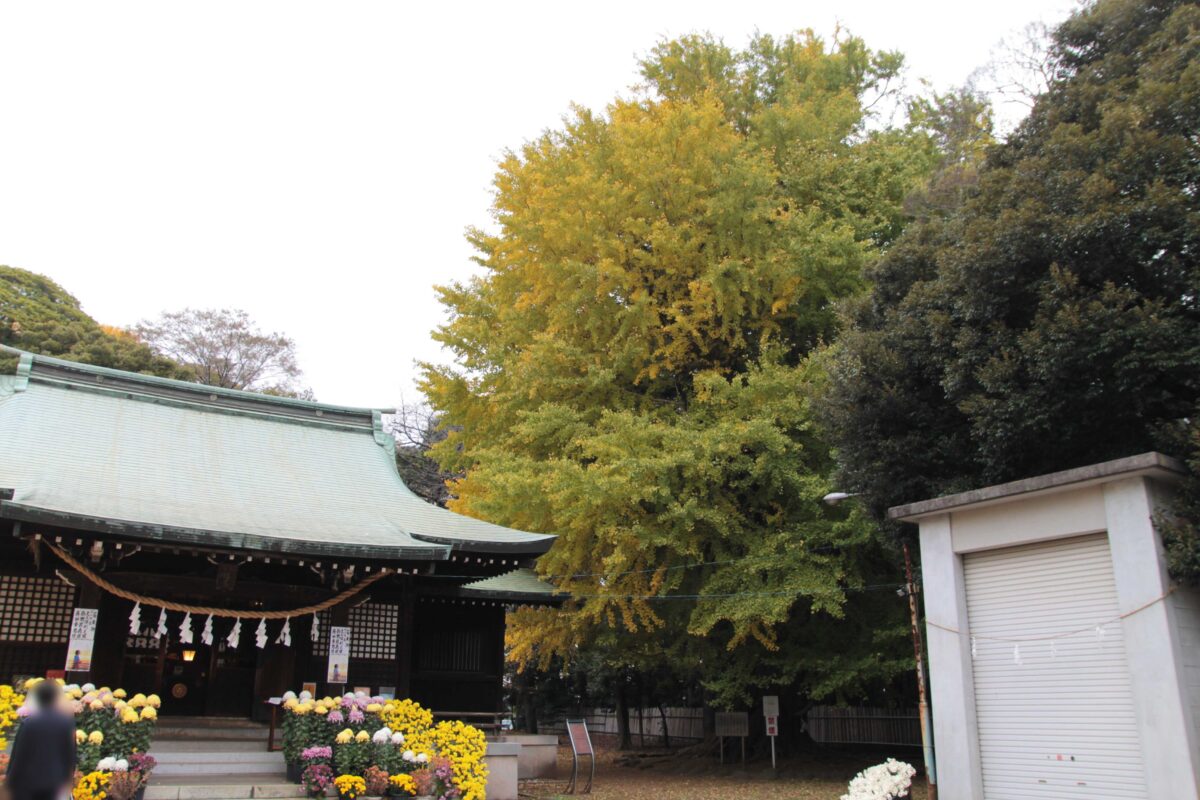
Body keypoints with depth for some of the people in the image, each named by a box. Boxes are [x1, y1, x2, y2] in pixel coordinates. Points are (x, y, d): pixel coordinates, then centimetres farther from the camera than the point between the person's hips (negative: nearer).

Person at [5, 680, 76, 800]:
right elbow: (70, 753, 2)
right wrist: (66, 779, 13)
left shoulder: (29, 723, -13)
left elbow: (18, 754, -8)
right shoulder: (67, 723, -4)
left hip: (27, 781, -2)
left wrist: (10, 780, 3)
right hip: (52, 781, 2)